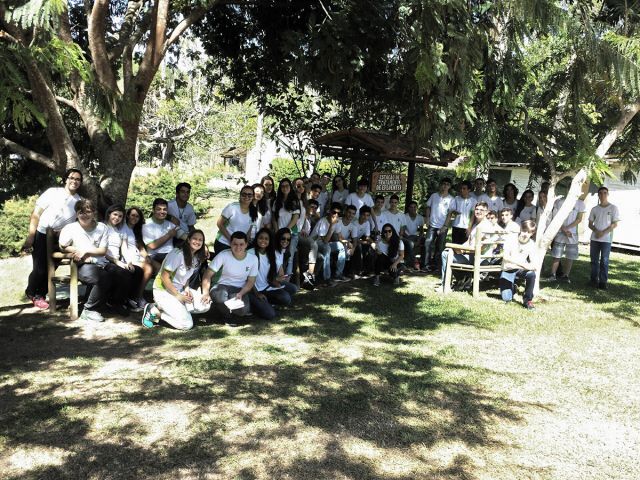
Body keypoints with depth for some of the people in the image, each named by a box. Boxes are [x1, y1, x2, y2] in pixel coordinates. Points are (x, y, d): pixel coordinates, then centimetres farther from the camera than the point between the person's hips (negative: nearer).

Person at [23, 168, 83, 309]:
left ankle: (39, 295, 26)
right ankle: (31, 292, 24)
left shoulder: (79, 201, 2)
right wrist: (30, 237, -12)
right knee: (40, 269, -3)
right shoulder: (53, 192, -7)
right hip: (41, 235, -3)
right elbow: (36, 213, -7)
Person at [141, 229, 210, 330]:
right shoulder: (177, 254, -20)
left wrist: (187, 288, -7)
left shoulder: (197, 258, 4)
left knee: (205, 305, -15)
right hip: (163, 291, -8)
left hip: (180, 290, 8)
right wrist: (178, 296, -17)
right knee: (187, 324, -19)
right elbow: (164, 277, -19)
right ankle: (154, 310, -1)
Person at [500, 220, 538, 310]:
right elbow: (506, 257, -27)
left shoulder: (531, 244, -4)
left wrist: (532, 266, -34)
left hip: (521, 269, 2)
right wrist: (523, 264, -38)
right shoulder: (511, 241, -15)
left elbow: (533, 261, -8)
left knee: (532, 274, -34)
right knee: (506, 299, -12)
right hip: (508, 270, -2)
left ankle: (527, 300, -15)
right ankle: (512, 288, 25)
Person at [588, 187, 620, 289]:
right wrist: (596, 231, -10)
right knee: (594, 260, 6)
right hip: (594, 238, 3)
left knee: (604, 261, -2)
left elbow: (615, 224, -3)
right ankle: (594, 280, 14)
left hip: (606, 239, -3)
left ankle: (603, 282, 2)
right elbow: (590, 224, 11)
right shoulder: (594, 209, 9)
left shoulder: (613, 208, 0)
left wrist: (603, 233, -14)